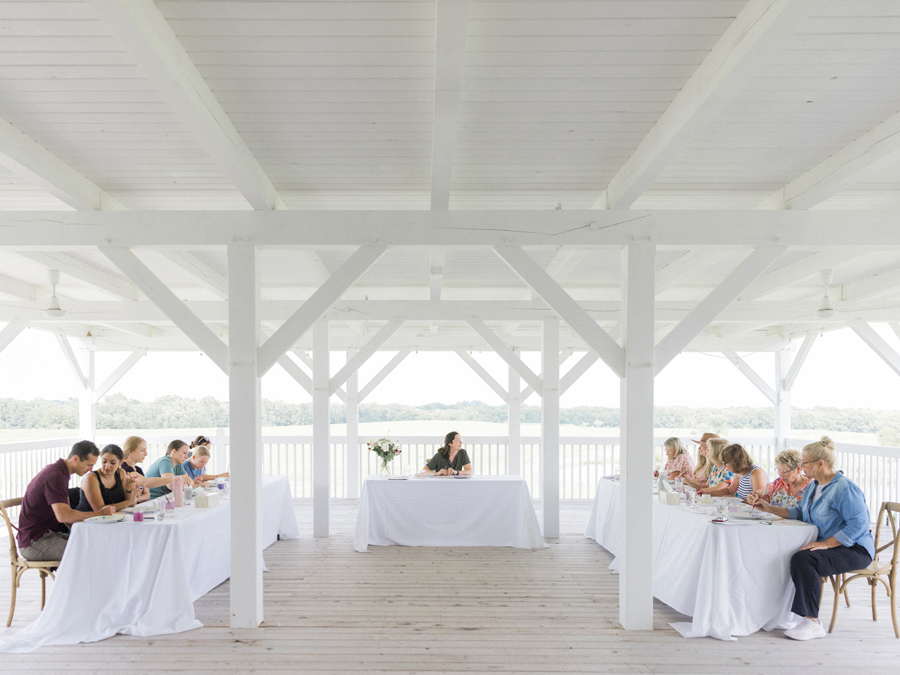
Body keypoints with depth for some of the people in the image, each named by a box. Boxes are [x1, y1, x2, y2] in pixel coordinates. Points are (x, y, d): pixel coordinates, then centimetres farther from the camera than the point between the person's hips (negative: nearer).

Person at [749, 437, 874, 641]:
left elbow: (859, 524, -24)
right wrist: (769, 508, 12)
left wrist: (825, 543, -27)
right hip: (824, 545, 9)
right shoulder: (813, 486, 12)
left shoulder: (845, 488, -17)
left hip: (854, 550, -9)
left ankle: (812, 623, -23)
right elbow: (799, 513, 20)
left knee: (803, 560, -32)